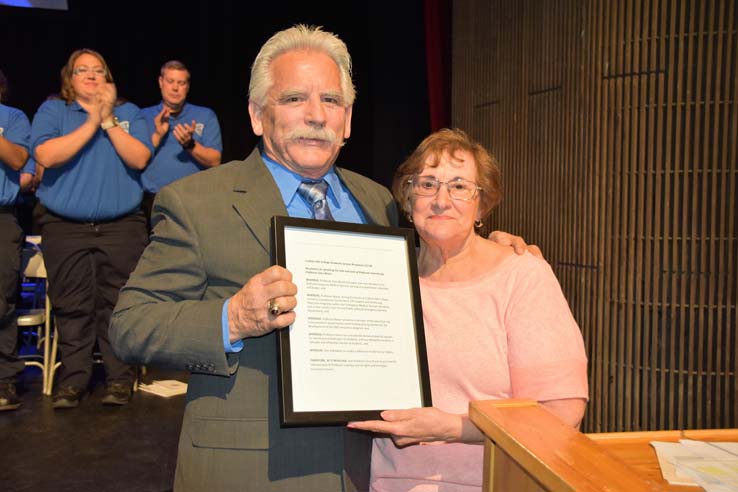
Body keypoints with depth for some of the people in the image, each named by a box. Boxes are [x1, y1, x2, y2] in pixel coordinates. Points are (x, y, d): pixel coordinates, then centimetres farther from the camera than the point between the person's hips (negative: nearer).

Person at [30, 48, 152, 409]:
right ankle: (72, 381, 12)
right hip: (65, 227, 0)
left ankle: (120, 379, 6)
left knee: (118, 305, -2)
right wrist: (91, 123, -7)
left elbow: (140, 158, -4)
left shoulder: (128, 112, 11)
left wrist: (108, 120, -6)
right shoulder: (52, 111, 9)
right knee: (72, 307, 3)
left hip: (122, 226, 0)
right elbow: (46, 155, -10)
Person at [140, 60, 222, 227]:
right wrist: (157, 135, -7)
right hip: (152, 200, 0)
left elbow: (214, 161, 2)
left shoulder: (206, 116, 11)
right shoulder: (144, 116, 13)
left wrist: (190, 145, -13)